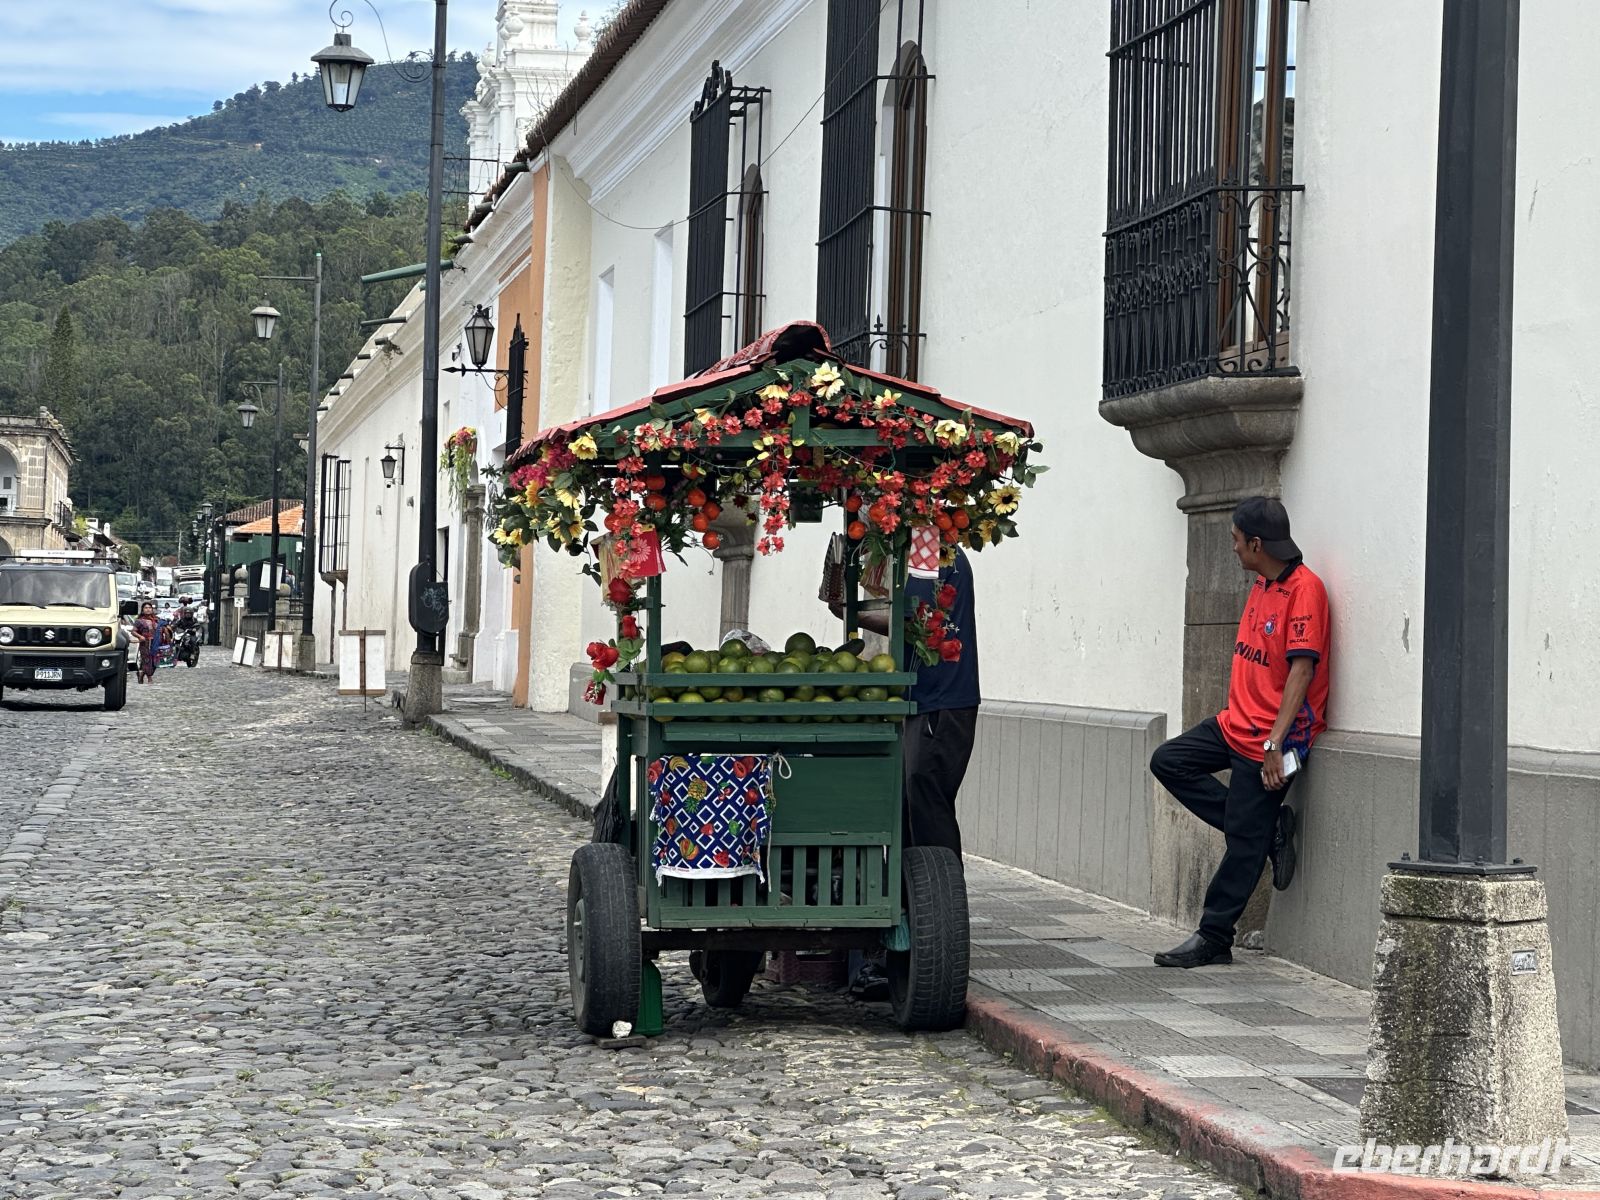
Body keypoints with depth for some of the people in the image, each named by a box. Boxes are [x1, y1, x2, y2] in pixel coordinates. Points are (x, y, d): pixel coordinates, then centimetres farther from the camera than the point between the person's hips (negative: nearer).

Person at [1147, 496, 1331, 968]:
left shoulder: (1303, 588, -18)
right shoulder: (1261, 585, 11)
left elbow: (1301, 670, -22)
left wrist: (1275, 743, -25)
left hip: (1268, 738, -10)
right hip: (1234, 724, 10)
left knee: (1245, 843, -2)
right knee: (1168, 761, 6)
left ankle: (1214, 939, 8)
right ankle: (1264, 827, 5)